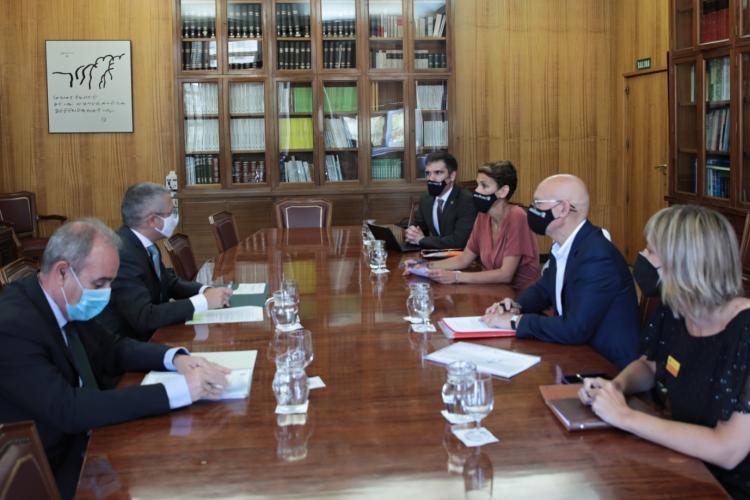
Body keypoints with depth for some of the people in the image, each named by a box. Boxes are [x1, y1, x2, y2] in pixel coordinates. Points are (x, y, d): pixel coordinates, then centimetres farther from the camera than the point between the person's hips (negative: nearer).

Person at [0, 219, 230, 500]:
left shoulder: (68, 304, -3)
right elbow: (68, 410, -32)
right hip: (49, 475, -7)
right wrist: (176, 390, -34)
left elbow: (112, 348, 11)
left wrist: (175, 358, -9)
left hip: (83, 439, 7)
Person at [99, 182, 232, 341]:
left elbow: (169, 282, 12)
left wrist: (205, 291, -6)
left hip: (151, 334, 8)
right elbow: (144, 318, -30)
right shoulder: (122, 255, -25)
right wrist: (203, 301, -25)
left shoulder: (143, 242, 1)